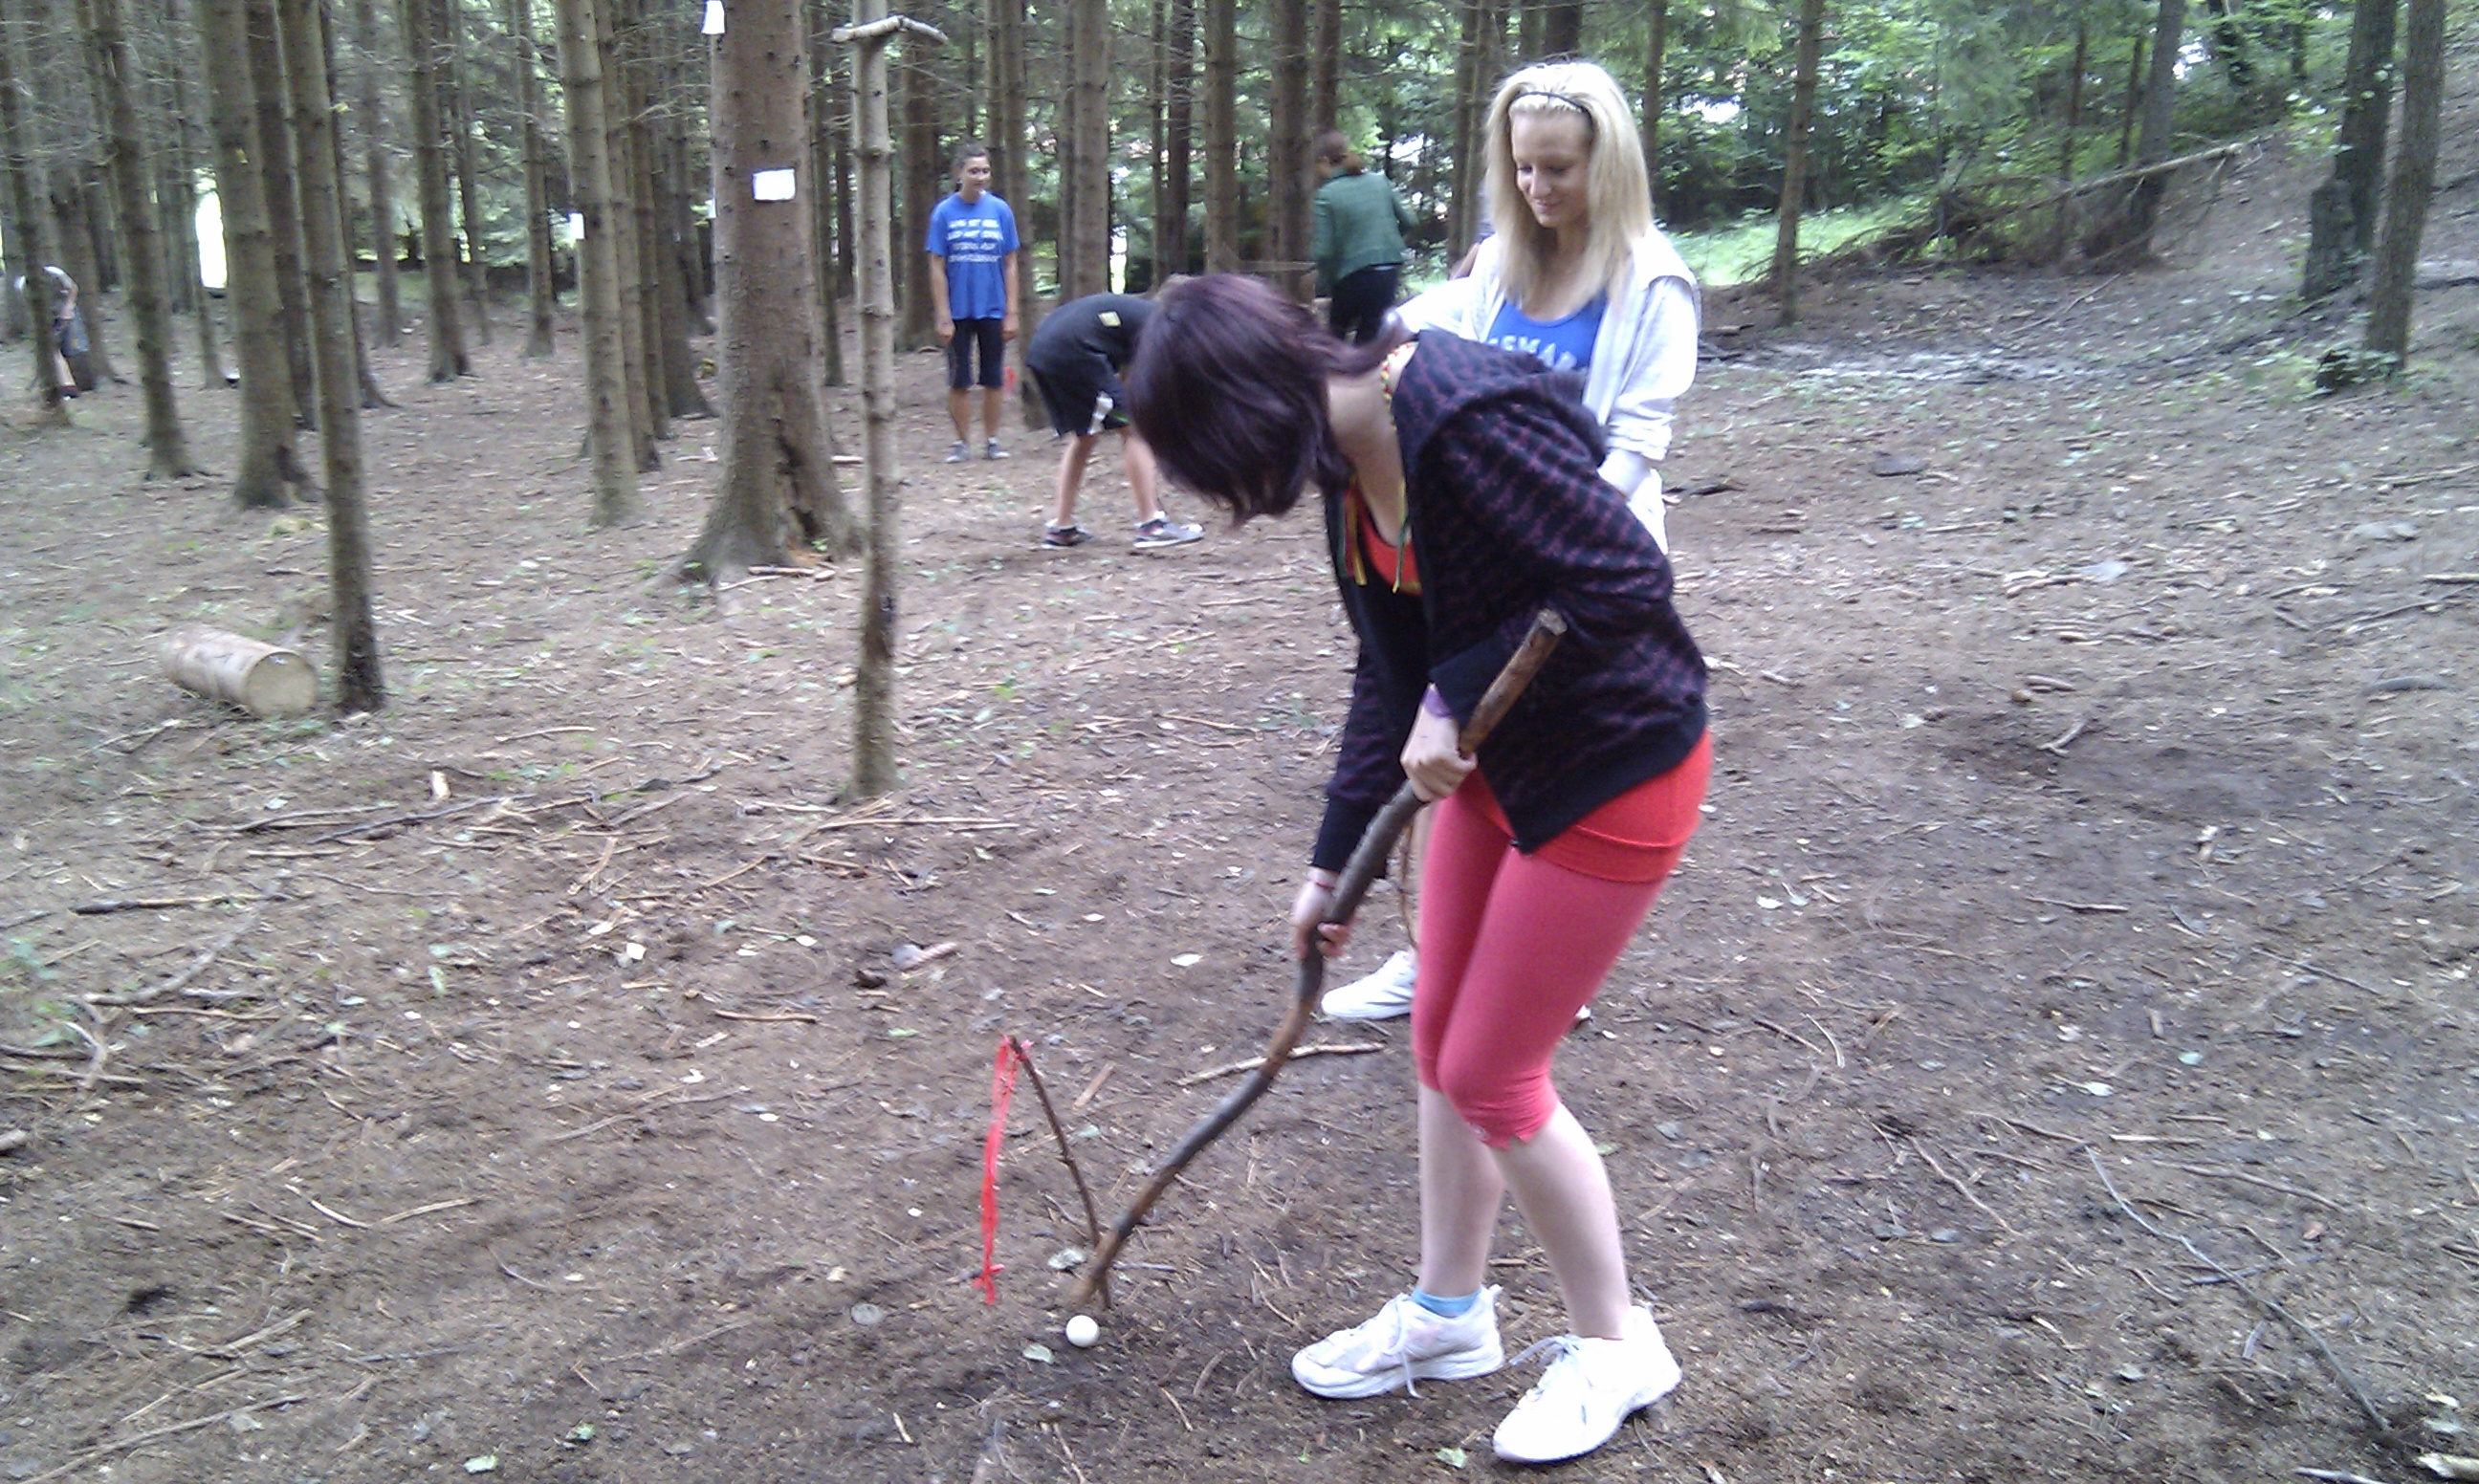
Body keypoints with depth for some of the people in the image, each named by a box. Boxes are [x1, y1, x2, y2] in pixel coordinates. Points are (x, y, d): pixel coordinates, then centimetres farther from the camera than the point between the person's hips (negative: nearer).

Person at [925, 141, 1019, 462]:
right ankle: (962, 442, 17)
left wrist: (1011, 313, -2)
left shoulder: (1000, 210, -1)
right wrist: (943, 317, -8)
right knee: (959, 380, 6)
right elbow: (937, 268, -3)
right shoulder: (944, 212, -4)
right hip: (958, 311, -1)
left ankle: (991, 440, 20)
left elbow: (1010, 265, 2)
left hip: (992, 310, 1)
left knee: (994, 379, 8)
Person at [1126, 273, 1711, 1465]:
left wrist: (1456, 704, -20)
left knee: (1490, 1076, 1)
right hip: (1501, 762, 9)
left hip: (1615, 771, -9)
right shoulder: (1351, 456, 2)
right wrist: (1331, 861, 9)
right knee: (1441, 1045, 15)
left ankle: (1616, 1345, 24)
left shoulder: (1467, 418, -27)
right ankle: (1447, 1311, 37)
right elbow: (1392, 678, 8)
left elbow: (1625, 584, -26)